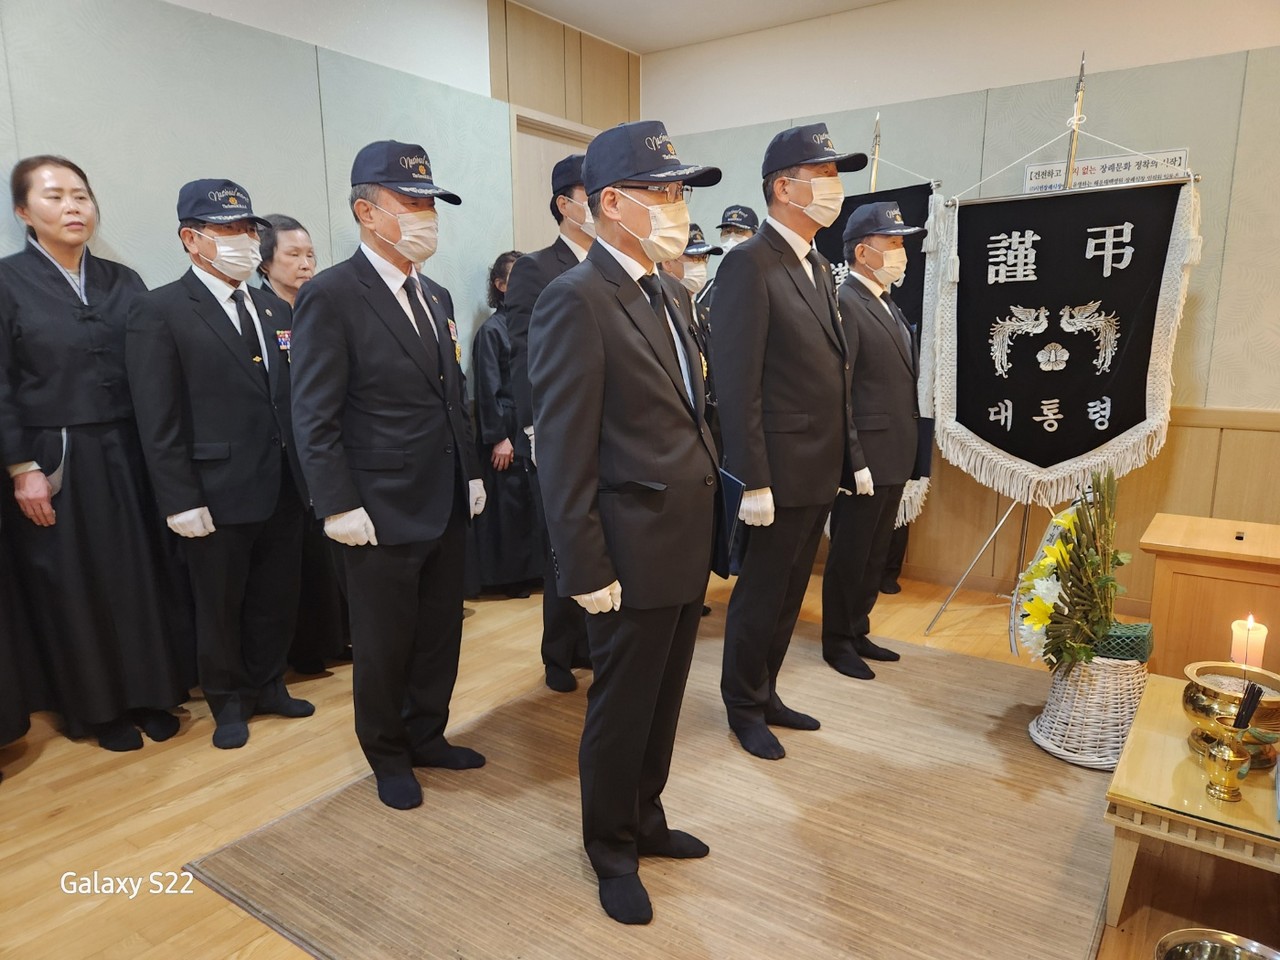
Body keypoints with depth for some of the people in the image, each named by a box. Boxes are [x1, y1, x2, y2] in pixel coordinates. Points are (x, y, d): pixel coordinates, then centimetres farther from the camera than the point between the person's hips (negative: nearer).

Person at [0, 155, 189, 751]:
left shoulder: (123, 282, 8)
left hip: (126, 456, 3)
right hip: (54, 463, -3)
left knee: (142, 578, 8)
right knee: (74, 590, 7)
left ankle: (149, 694, 24)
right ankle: (98, 709, 23)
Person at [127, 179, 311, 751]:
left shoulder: (276, 310, 11)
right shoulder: (159, 312, -7)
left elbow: (297, 398, 8)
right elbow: (159, 422, -11)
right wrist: (181, 502, -14)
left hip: (284, 489, 5)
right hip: (218, 495, -5)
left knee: (276, 600, 16)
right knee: (220, 608, 12)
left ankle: (267, 684, 36)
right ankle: (228, 702, 31)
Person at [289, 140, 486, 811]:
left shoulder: (435, 297, 12)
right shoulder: (330, 295, -11)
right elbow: (315, 416, -13)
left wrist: (471, 474, 12)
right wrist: (339, 506, -16)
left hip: (448, 504, 7)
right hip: (384, 511, -7)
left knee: (441, 632, 17)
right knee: (384, 646, 10)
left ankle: (427, 736, 37)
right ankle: (387, 756, 32)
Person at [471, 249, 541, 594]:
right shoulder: (492, 330, -7)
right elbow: (487, 389, -9)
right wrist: (498, 437, -12)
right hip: (508, 429, -5)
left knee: (534, 497, 6)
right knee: (508, 501, 4)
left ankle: (531, 567, 20)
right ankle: (508, 575, 17)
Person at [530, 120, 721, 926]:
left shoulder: (674, 295, 11)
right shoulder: (576, 300, -16)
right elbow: (564, 453, -18)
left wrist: (706, 526, 12)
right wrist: (585, 570, -17)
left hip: (689, 545, 8)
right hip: (635, 551, -8)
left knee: (663, 703, 22)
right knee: (622, 710, 12)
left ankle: (646, 821, 44)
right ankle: (612, 851, 35)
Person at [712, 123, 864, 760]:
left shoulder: (818, 267, 14)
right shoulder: (750, 263, -14)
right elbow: (737, 384, -20)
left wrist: (848, 459, 14)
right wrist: (753, 482, -22)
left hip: (821, 470, 9)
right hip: (780, 472, -9)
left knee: (788, 596, 19)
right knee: (760, 597, 7)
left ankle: (764, 694, 36)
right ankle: (744, 708, 27)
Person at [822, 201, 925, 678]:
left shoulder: (888, 305, 15)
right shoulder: (844, 304, -15)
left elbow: (899, 382, 15)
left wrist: (905, 454, 13)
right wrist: (854, 461, -22)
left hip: (894, 456, 9)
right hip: (866, 458, -9)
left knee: (874, 555, 18)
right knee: (849, 555, 5)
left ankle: (858, 632, 32)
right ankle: (837, 642, 21)